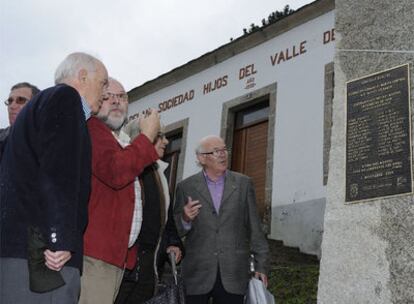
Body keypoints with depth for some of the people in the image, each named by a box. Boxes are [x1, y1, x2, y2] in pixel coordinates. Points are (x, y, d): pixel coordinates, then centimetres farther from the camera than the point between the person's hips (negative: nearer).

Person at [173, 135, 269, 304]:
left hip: (233, 275, 1)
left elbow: (254, 228, 6)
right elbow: (176, 230, 6)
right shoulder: (186, 187, 3)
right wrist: (185, 219, -15)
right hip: (197, 274, 0)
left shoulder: (243, 183, 6)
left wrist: (261, 266, 3)